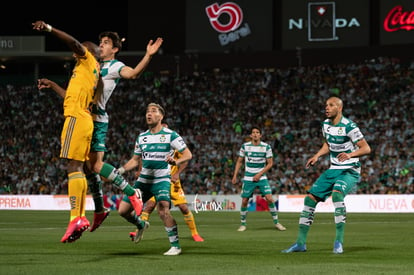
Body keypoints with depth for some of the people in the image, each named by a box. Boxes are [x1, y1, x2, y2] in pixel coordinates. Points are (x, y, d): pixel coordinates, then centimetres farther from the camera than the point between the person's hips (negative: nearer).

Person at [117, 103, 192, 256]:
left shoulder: (170, 135, -5)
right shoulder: (142, 137, 11)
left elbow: (188, 154, -8)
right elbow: (135, 160, 19)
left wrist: (176, 162, -28)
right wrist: (121, 170, 4)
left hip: (162, 180, -6)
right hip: (143, 180, 6)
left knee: (163, 210, -28)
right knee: (123, 210, 0)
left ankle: (175, 246, -14)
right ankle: (141, 225, 32)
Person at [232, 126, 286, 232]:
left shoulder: (266, 147, -3)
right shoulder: (245, 146, 0)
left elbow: (270, 163, 0)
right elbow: (239, 161, 10)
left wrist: (259, 174, -10)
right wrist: (235, 176, 4)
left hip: (261, 178, -1)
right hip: (248, 178, 1)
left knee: (269, 198, -13)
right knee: (244, 201, -3)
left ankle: (276, 222, 0)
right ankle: (243, 224, 15)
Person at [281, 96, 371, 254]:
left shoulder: (348, 126, -17)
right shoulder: (326, 124, 5)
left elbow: (366, 148, -18)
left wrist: (350, 154, -35)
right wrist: (317, 156, 7)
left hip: (350, 170, -8)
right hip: (333, 170, 8)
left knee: (336, 193, -35)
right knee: (310, 198, 0)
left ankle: (339, 241, -30)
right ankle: (300, 243, 7)